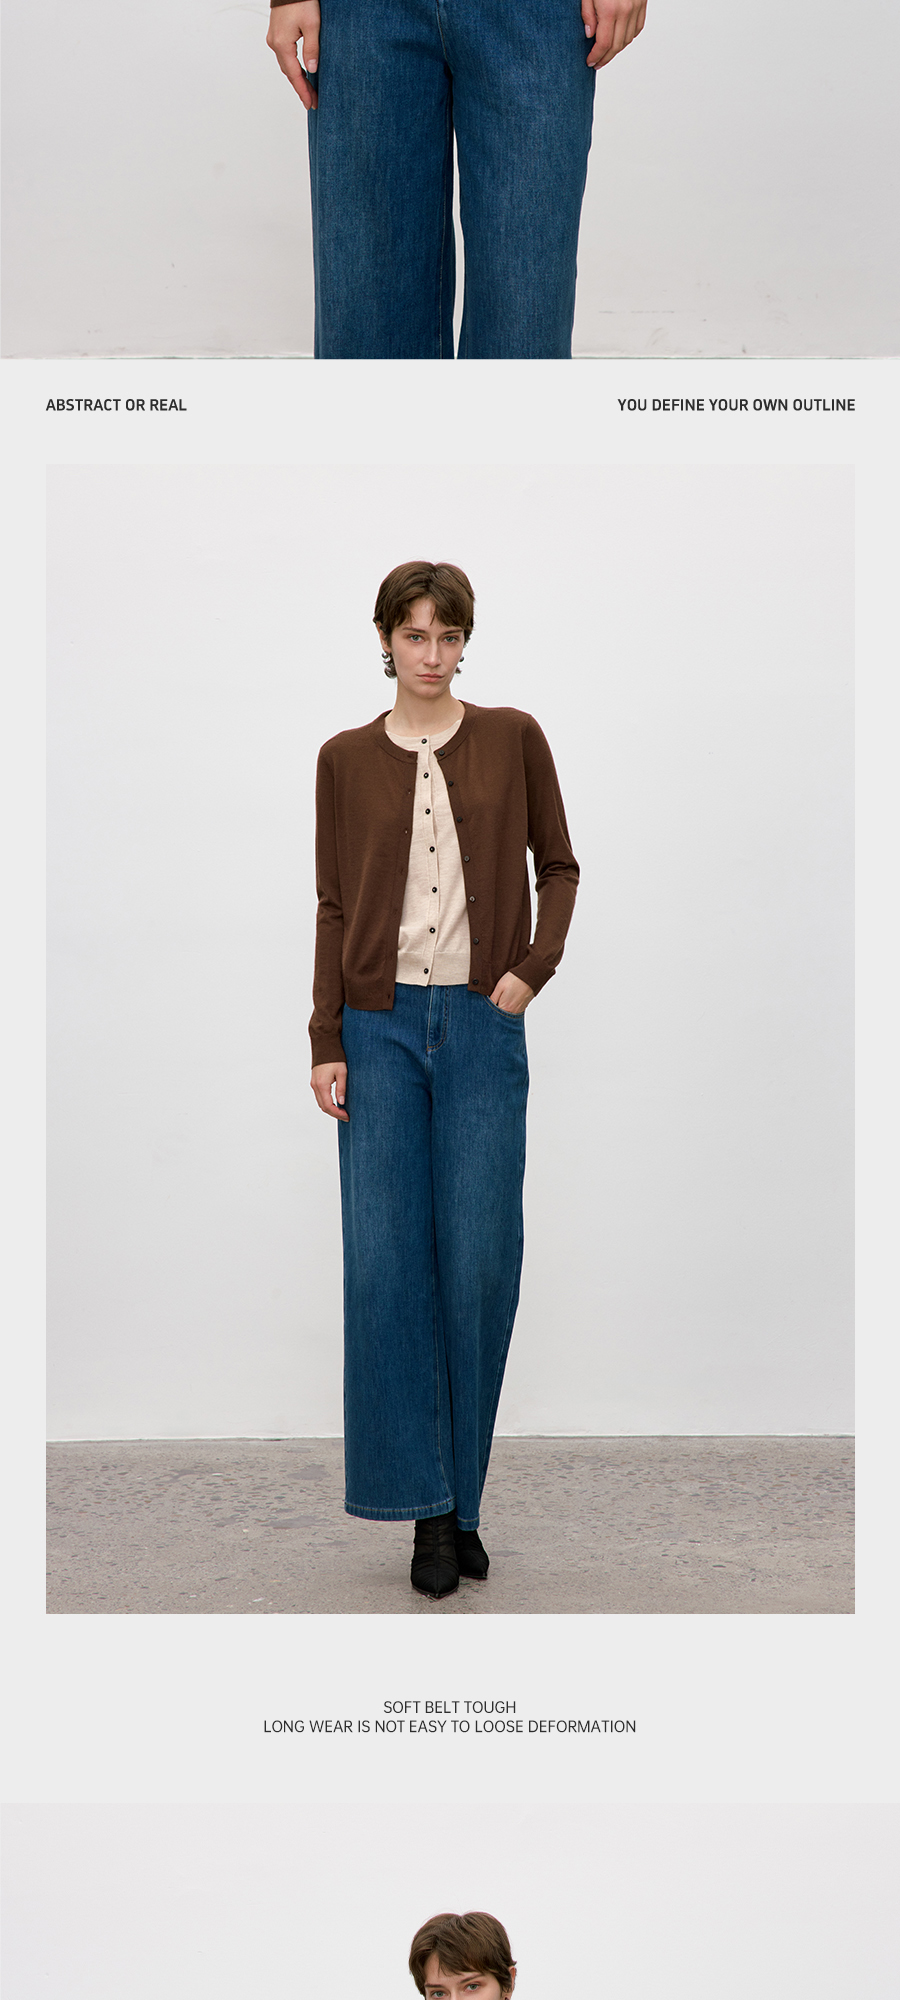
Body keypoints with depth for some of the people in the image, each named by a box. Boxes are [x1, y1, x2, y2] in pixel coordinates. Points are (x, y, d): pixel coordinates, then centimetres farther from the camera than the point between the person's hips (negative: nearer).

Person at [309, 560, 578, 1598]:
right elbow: (334, 906, 6)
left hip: (481, 1024, 0)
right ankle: (427, 1505, 5)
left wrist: (533, 967, -4)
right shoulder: (346, 759, 7)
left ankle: (462, 1495, 14)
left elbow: (557, 865, 12)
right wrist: (325, 1042, -1)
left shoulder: (513, 740, 5)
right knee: (385, 1262, -5)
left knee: (479, 1263, -1)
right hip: (381, 1026, 1)